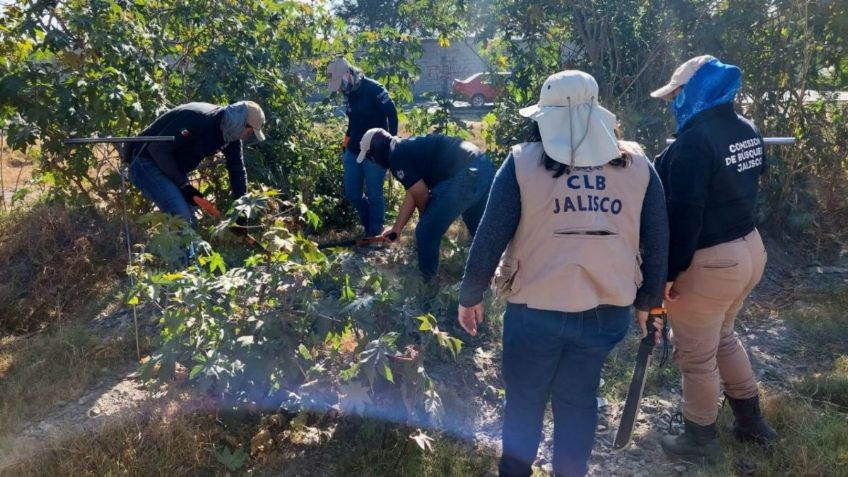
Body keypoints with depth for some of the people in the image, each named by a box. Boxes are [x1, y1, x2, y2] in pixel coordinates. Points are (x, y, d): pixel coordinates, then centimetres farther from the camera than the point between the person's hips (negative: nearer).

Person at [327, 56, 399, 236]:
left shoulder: (374, 89, -15)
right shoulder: (348, 93, 7)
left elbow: (392, 115, -14)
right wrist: (346, 141, 17)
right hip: (352, 151, 7)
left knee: (374, 195, -1)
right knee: (351, 194, 10)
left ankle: (375, 234, 12)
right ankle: (369, 224, 30)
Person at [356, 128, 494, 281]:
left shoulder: (396, 156, -4)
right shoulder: (407, 148, 24)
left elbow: (422, 195, -4)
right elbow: (412, 194, 26)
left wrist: (424, 219, 16)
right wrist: (396, 228, 28)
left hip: (464, 176, -10)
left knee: (426, 233, 4)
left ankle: (425, 283, 18)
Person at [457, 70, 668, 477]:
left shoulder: (524, 162, -10)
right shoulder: (637, 164, 0)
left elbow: (490, 237, -9)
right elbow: (657, 242, 4)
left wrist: (470, 296, 3)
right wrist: (649, 302, 16)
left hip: (536, 309, -2)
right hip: (606, 310, 3)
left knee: (524, 399, 18)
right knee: (578, 400, 20)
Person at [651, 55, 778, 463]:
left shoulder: (694, 141, -23)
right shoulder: (748, 131, 6)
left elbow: (682, 216, -24)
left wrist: (669, 271, -17)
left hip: (709, 261, -9)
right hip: (749, 248, 9)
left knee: (696, 355, 9)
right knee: (722, 336, 28)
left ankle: (701, 440, 28)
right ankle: (751, 420, 41)